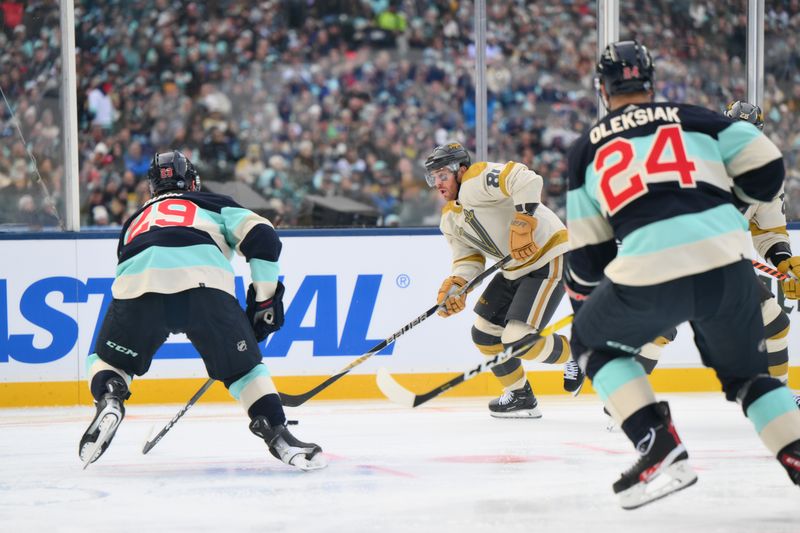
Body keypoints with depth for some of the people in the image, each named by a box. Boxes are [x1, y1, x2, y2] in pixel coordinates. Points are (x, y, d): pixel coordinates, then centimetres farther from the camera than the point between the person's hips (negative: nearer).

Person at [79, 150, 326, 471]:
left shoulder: (135, 220, 41)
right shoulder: (214, 205, 34)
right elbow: (261, 236, 17)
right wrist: (264, 300, 22)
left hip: (138, 284, 1)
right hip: (204, 282, -1)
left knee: (108, 358, 24)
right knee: (242, 366, 16)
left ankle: (109, 398, -6)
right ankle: (278, 436, 1)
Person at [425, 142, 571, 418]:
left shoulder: (477, 180, -18)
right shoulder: (450, 219, 12)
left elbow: (528, 181, -32)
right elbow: (468, 258, 9)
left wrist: (521, 227, -34)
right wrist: (454, 286, -11)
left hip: (547, 258, -10)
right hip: (514, 269, 10)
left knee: (519, 339, -18)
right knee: (485, 333, 9)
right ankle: (520, 397, 22)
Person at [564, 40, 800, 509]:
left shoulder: (588, 148, 20)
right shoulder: (695, 118, 19)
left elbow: (587, 250, 21)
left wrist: (582, 296, 38)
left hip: (649, 273, -2)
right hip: (728, 263, 2)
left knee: (596, 343, 25)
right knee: (745, 372, 25)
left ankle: (661, 452, 8)